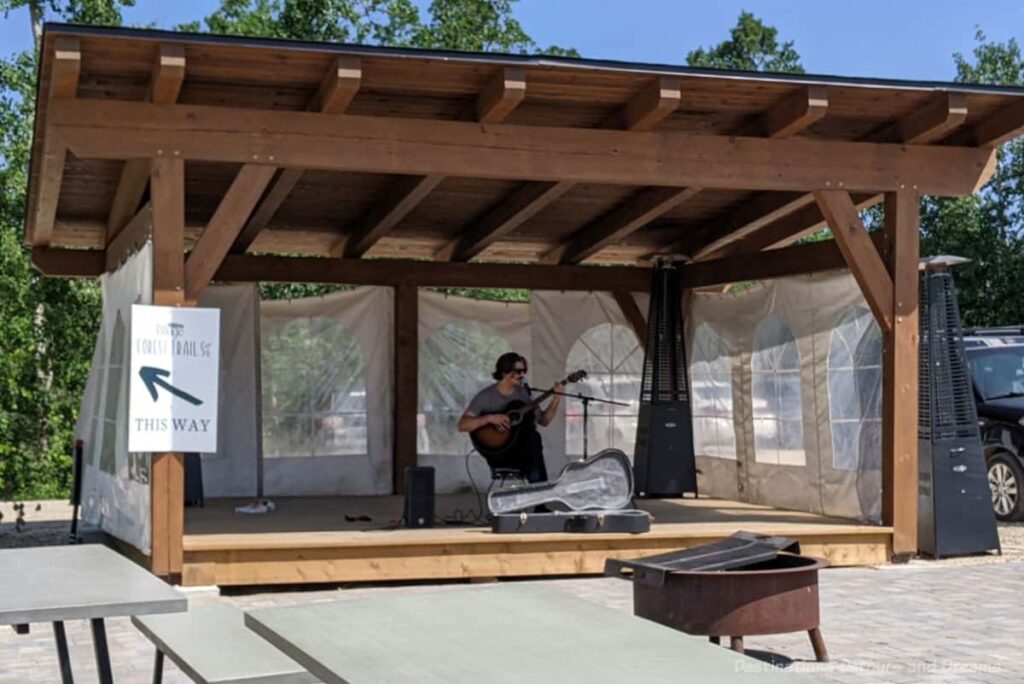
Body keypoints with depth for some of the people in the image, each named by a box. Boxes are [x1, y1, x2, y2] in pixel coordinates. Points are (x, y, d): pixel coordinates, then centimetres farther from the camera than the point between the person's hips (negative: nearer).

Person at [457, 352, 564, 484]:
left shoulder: (523, 393, 9)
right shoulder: (485, 396, -6)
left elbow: (543, 420, 11)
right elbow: (462, 425, -13)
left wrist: (557, 398, -3)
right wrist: (489, 418, -25)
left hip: (522, 449, 5)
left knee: (532, 436, -29)